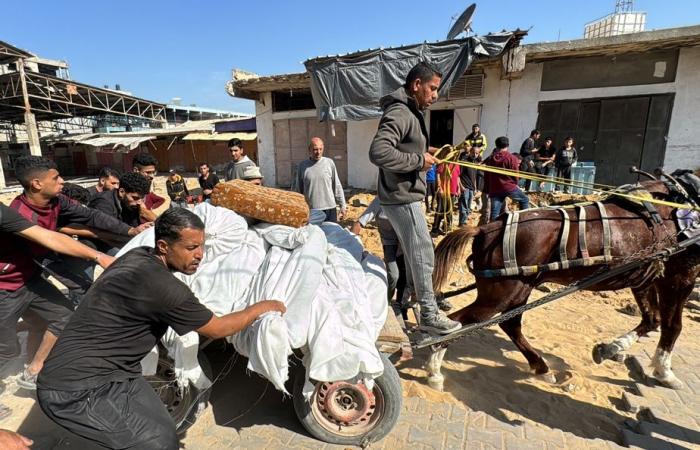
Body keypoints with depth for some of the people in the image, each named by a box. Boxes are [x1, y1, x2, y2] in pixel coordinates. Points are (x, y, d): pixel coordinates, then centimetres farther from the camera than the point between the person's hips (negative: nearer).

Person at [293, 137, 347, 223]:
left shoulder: (329, 163, 2)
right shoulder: (302, 166, 3)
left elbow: (337, 186, 6)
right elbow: (296, 189, 8)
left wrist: (342, 206, 6)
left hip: (329, 209, 0)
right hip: (310, 211, 0)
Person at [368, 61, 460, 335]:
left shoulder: (411, 113, 16)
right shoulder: (400, 113, -17)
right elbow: (378, 152, -30)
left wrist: (426, 152, 8)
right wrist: (419, 160, -22)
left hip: (405, 196, 11)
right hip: (402, 198, -11)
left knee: (412, 254, 20)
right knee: (423, 255, -3)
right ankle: (429, 315, 10)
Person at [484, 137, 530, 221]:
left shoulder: (489, 159, 11)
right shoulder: (512, 158, -3)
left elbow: (486, 178, 13)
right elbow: (515, 175, -2)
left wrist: (488, 191, 19)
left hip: (494, 190, 3)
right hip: (509, 187, -3)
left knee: (494, 214, 2)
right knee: (524, 200, 18)